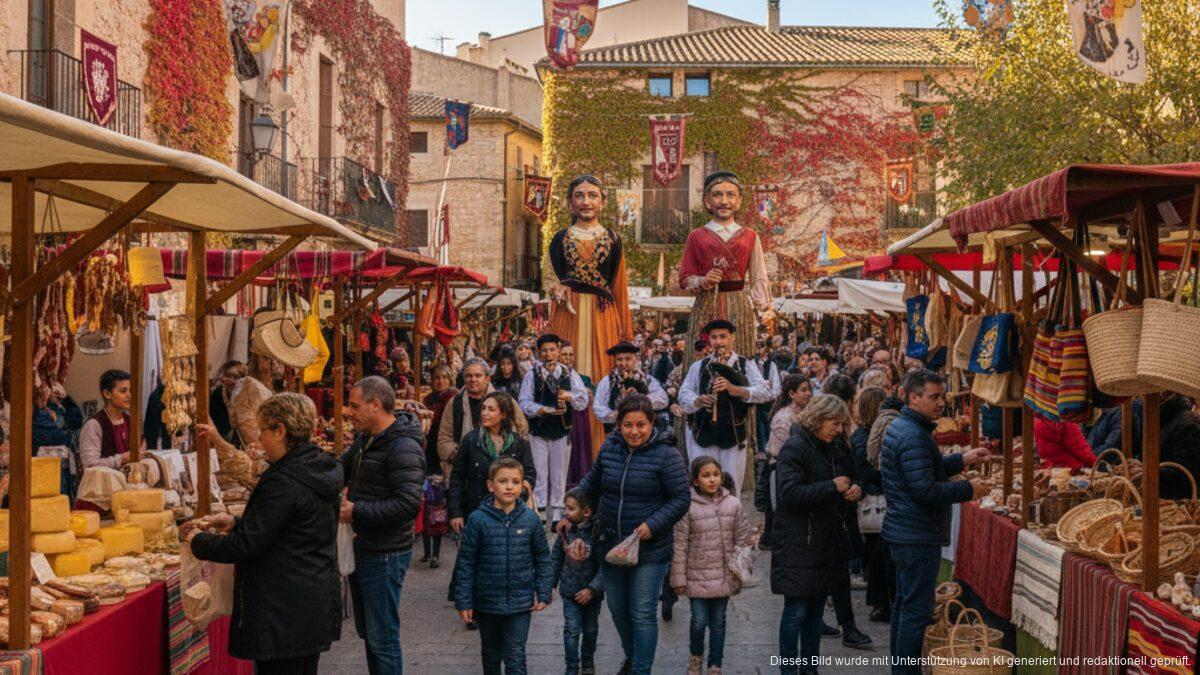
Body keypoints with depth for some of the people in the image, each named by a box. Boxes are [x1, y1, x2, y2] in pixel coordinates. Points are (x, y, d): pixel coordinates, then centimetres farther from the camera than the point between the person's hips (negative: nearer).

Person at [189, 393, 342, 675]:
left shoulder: (283, 482, -21)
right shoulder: (322, 469, 8)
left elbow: (246, 545, -19)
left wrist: (199, 541, -4)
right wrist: (236, 522, 11)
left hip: (283, 613, -10)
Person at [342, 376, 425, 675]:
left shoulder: (404, 448, -20)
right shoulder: (366, 439, 10)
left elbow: (408, 504, -28)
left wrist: (357, 512, -23)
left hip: (385, 555, -10)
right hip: (362, 547, 10)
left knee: (382, 638, -1)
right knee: (366, 630, 19)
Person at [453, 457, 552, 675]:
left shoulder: (529, 518, -4)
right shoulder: (478, 520, -9)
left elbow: (542, 558, 6)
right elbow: (465, 563, -5)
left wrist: (543, 594, 1)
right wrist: (463, 601, -6)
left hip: (520, 604, 0)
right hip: (487, 602, 0)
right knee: (491, 655, 19)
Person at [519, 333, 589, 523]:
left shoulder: (569, 374, 4)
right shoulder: (532, 375, -1)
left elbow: (584, 401, -2)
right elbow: (524, 403, -8)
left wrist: (569, 396, -22)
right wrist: (546, 410, -22)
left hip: (562, 432, 1)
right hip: (538, 432, -1)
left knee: (559, 476, 7)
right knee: (539, 475, 1)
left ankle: (556, 516, 16)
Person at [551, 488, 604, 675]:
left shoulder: (597, 533, -20)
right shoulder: (565, 530, -7)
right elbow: (556, 558, 5)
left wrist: (592, 589, -24)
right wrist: (550, 583, 3)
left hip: (591, 593, -1)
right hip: (569, 591, 2)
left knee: (590, 630, 16)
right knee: (572, 630, -2)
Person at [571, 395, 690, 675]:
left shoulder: (666, 455, -15)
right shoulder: (609, 449, 1)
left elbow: (681, 499, -13)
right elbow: (591, 483, 16)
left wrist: (653, 525, -23)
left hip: (650, 550, -5)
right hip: (611, 545, 6)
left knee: (643, 615, 0)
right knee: (617, 609, 19)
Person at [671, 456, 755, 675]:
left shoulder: (733, 504, -1)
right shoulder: (688, 507, -10)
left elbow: (743, 538, 6)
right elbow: (680, 545, -7)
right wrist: (679, 578, -6)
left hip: (723, 576, 3)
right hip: (697, 576, -3)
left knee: (718, 622, 11)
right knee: (699, 620, -2)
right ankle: (695, 656, 27)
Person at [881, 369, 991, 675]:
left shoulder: (900, 426, 13)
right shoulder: (914, 437, -21)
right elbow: (925, 489, -25)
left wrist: (963, 459, 14)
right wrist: (969, 490, -15)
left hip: (902, 532, 11)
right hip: (918, 536, -11)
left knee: (904, 602, 18)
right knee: (917, 609, -6)